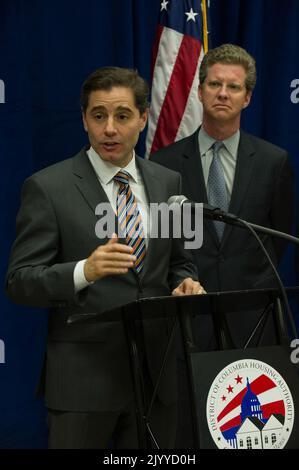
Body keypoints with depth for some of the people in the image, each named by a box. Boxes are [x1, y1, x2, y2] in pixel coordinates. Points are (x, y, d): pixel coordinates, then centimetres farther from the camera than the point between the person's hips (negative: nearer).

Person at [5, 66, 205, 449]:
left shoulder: (167, 182, 9)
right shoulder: (47, 187, -6)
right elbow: (20, 282, -9)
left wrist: (185, 284, -5)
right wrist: (84, 271, -26)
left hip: (156, 374, 4)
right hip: (82, 376, -4)